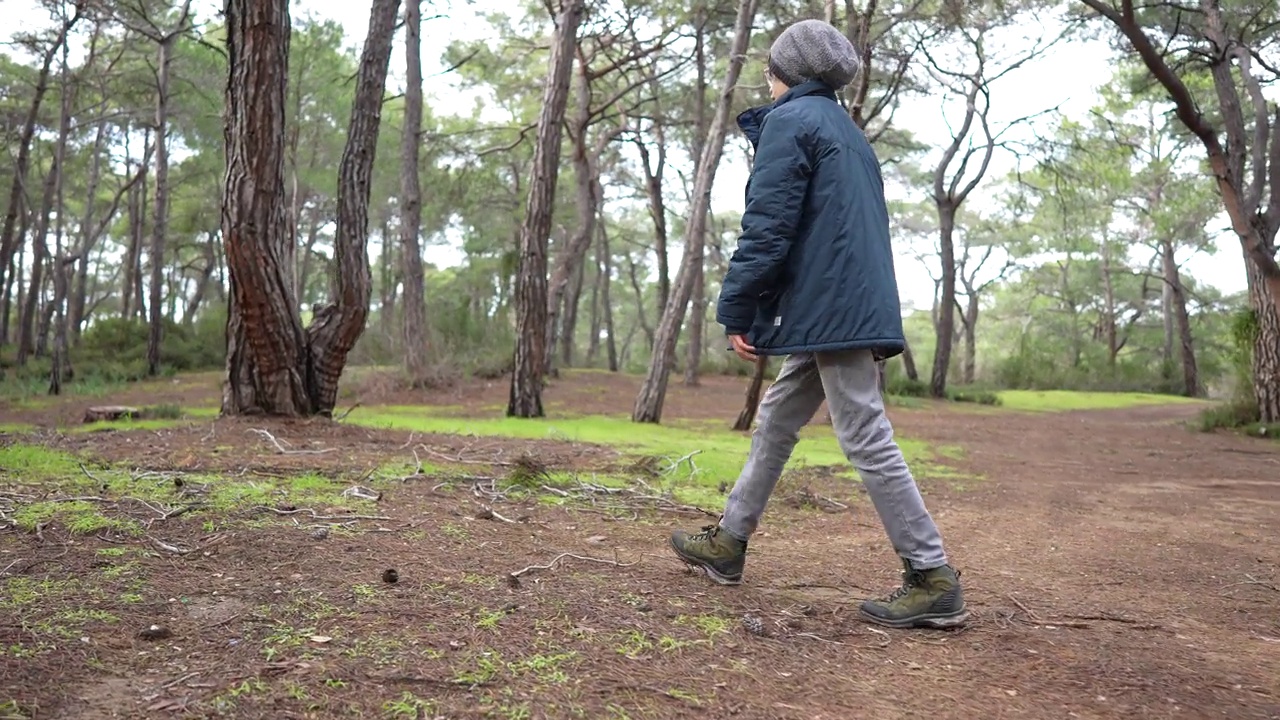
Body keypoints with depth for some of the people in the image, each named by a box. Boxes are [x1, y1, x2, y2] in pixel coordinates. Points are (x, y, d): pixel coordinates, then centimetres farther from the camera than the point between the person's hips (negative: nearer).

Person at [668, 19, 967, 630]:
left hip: (829, 311, -10)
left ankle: (934, 581, -4)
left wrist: (736, 310, -11)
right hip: (856, 307, 10)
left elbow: (767, 227, -14)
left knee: (867, 440, -8)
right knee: (776, 421, 16)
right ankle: (728, 542, 25)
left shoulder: (790, 120, -5)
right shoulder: (847, 131, 23)